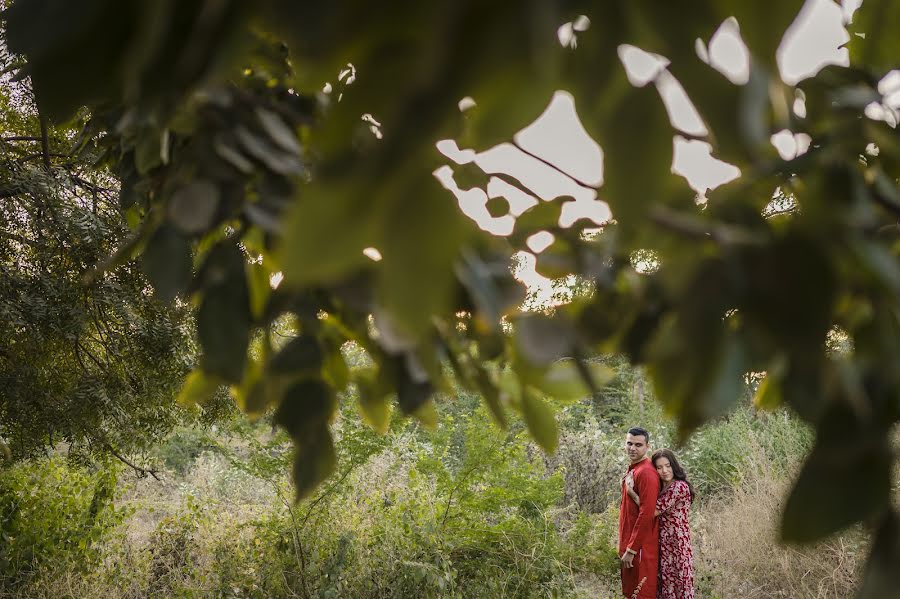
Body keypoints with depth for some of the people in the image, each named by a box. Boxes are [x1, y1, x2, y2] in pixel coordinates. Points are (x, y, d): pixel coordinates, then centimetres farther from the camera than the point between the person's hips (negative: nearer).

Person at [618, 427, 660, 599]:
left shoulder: (645, 472, -16)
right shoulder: (632, 470, 13)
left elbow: (646, 514, -22)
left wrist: (631, 549, -20)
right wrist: (624, 546, 16)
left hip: (640, 547, -9)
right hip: (629, 545, 9)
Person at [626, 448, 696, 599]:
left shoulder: (679, 487, -16)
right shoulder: (662, 488, 13)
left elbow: (652, 511, -19)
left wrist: (631, 491, -12)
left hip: (677, 548, -9)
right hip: (663, 547, 9)